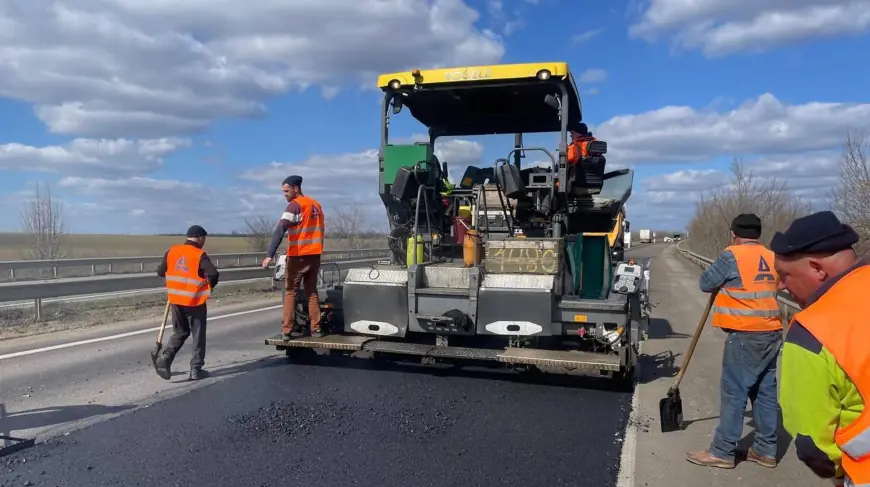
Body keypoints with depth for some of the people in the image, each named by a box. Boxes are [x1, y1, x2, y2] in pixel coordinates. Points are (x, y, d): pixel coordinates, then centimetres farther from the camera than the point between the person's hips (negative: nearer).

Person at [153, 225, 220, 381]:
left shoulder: (172, 251, 3)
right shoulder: (200, 255, -13)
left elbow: (161, 271, 11)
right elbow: (213, 274, -24)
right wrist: (210, 286, -3)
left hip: (176, 300, 5)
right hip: (195, 301, -5)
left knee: (179, 332, 20)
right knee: (198, 336, 8)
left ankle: (165, 358, 0)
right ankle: (196, 369, 10)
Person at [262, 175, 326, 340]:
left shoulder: (295, 205, -11)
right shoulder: (316, 205, 12)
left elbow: (279, 230, -20)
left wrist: (270, 255, -26)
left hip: (298, 256, -6)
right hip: (314, 255, 6)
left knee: (290, 292, 3)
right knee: (312, 292, 13)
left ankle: (287, 330, 1)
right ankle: (316, 328, 10)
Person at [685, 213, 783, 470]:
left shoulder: (732, 255, -10)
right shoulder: (772, 258, 12)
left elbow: (706, 283, -2)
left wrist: (723, 284, 16)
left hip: (745, 336, -8)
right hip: (771, 334, 8)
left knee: (734, 393, -3)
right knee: (765, 391, 13)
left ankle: (722, 452, 3)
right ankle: (765, 450, 21)